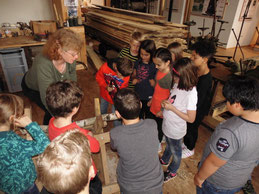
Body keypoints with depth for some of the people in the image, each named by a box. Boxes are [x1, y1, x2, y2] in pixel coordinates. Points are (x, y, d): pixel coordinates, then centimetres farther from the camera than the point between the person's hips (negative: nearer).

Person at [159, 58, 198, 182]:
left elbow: (191, 118, -25)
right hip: (167, 124, 6)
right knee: (168, 145, 33)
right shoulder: (177, 83, -11)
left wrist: (172, 108, -28)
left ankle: (172, 172, 49)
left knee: (175, 152, 22)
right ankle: (164, 160, 61)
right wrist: (166, 103, -14)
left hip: (176, 130, -6)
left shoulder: (191, 93, -31)